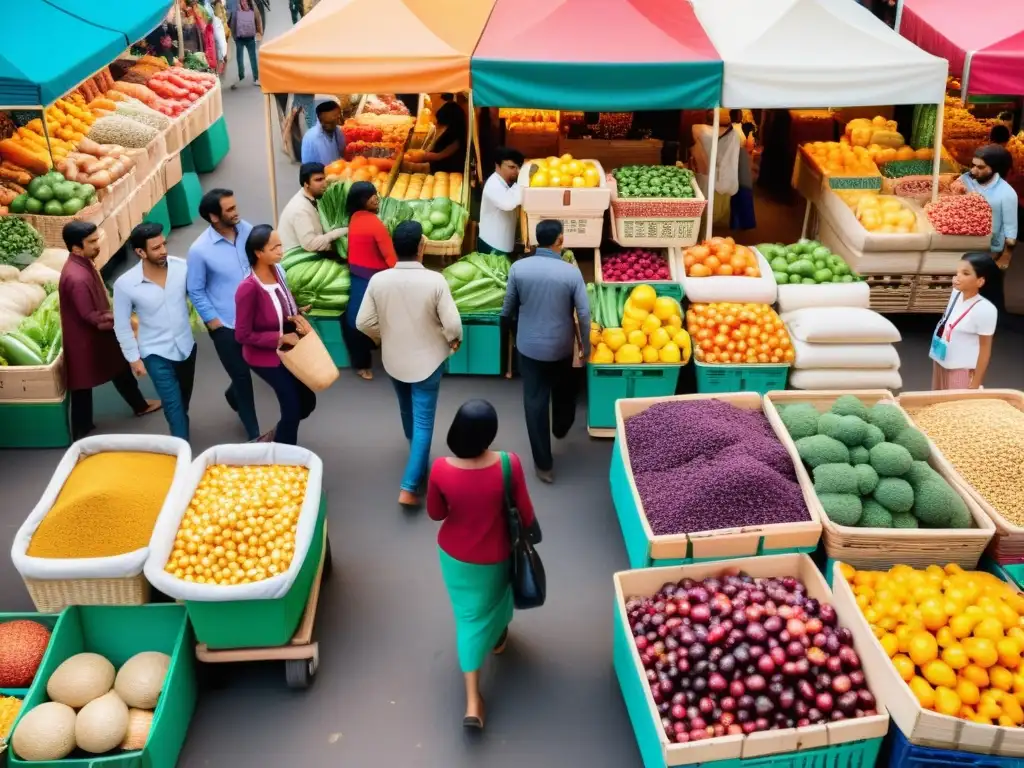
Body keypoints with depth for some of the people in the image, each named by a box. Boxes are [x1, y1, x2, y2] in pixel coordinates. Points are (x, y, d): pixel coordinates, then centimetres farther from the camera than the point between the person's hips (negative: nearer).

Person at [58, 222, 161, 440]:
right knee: (83, 385, 9)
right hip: (84, 339, -9)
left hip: (97, 334, 9)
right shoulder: (76, 277, -31)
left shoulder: (84, 264, 0)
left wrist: (115, 315, 6)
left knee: (120, 367, 22)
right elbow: (90, 317, -26)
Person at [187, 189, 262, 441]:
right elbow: (196, 292, -8)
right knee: (242, 378, 7)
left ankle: (234, 395, 49)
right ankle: (254, 434, 25)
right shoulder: (199, 250, -18)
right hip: (226, 325, -4)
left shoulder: (247, 229, -7)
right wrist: (214, 322, -9)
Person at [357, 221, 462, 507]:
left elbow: (363, 323, -9)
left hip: (393, 359, 4)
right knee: (423, 421, 3)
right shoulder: (435, 281, -22)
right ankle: (409, 487, -2)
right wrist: (454, 340, 2)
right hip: (428, 360, -4)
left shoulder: (378, 280, -14)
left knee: (407, 410, 28)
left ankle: (417, 458, 55)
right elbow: (452, 324, -21)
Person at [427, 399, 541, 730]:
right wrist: (531, 532, 7)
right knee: (494, 598, 32)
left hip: (454, 553, 0)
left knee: (468, 615, 20)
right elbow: (524, 509, -13)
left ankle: (472, 701, 20)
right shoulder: (509, 465, -29)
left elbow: (435, 513, -9)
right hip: (494, 555, 0)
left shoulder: (441, 469, -27)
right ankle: (498, 637, 64)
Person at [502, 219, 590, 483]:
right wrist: (585, 345, 3)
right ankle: (561, 428, 56)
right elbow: (584, 314, -12)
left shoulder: (518, 268, -11)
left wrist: (512, 321, 21)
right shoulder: (571, 272, -15)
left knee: (535, 401, 8)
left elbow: (508, 308, -1)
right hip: (561, 345, 0)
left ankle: (543, 463, 12)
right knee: (564, 390, 28)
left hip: (529, 345, 0)